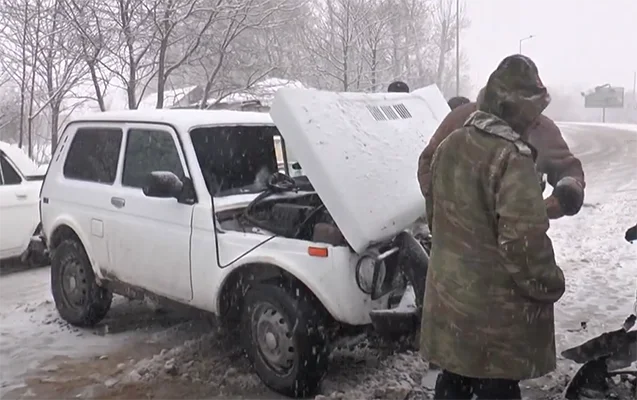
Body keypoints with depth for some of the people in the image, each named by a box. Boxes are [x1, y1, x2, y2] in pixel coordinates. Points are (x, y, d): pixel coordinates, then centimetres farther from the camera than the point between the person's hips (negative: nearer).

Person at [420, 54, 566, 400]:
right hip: (496, 307, -7)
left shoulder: (449, 145, 5)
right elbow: (523, 240, -25)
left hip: (449, 293, 8)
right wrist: (551, 286, -8)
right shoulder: (511, 158, -21)